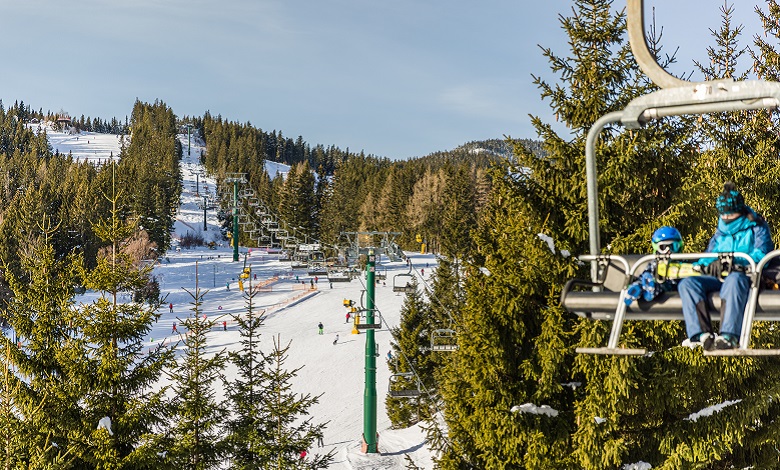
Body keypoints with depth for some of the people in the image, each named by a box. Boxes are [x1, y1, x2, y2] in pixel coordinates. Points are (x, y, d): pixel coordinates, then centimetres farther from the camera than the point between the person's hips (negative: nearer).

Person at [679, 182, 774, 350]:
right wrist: (700, 264, -2)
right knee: (687, 283, -21)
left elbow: (761, 255, -7)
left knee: (734, 279, -43)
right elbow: (709, 255, 24)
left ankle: (730, 336, -55)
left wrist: (735, 264, -22)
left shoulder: (756, 228, 7)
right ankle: (702, 334, -39)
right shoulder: (720, 232, 24)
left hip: (745, 276, -5)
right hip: (719, 279, 6)